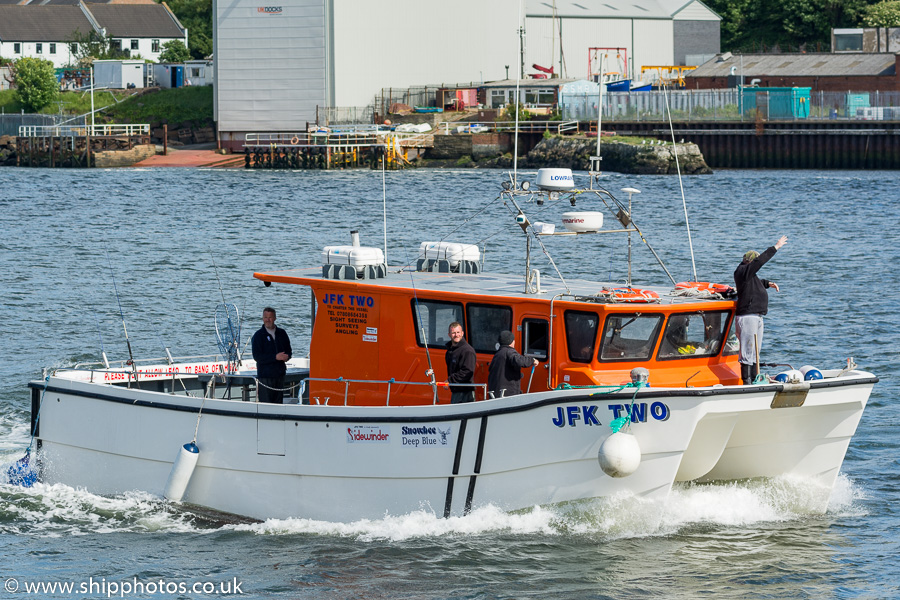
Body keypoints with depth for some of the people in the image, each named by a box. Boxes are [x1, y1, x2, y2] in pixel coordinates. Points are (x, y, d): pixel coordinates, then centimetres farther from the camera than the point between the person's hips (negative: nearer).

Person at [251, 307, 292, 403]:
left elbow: (288, 350, 19)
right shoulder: (258, 336, -3)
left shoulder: (282, 333, 11)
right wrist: (275, 357, -19)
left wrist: (286, 357, -7)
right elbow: (257, 357, -11)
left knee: (278, 402, 6)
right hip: (265, 376, -5)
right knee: (265, 405, -9)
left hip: (280, 374, 5)